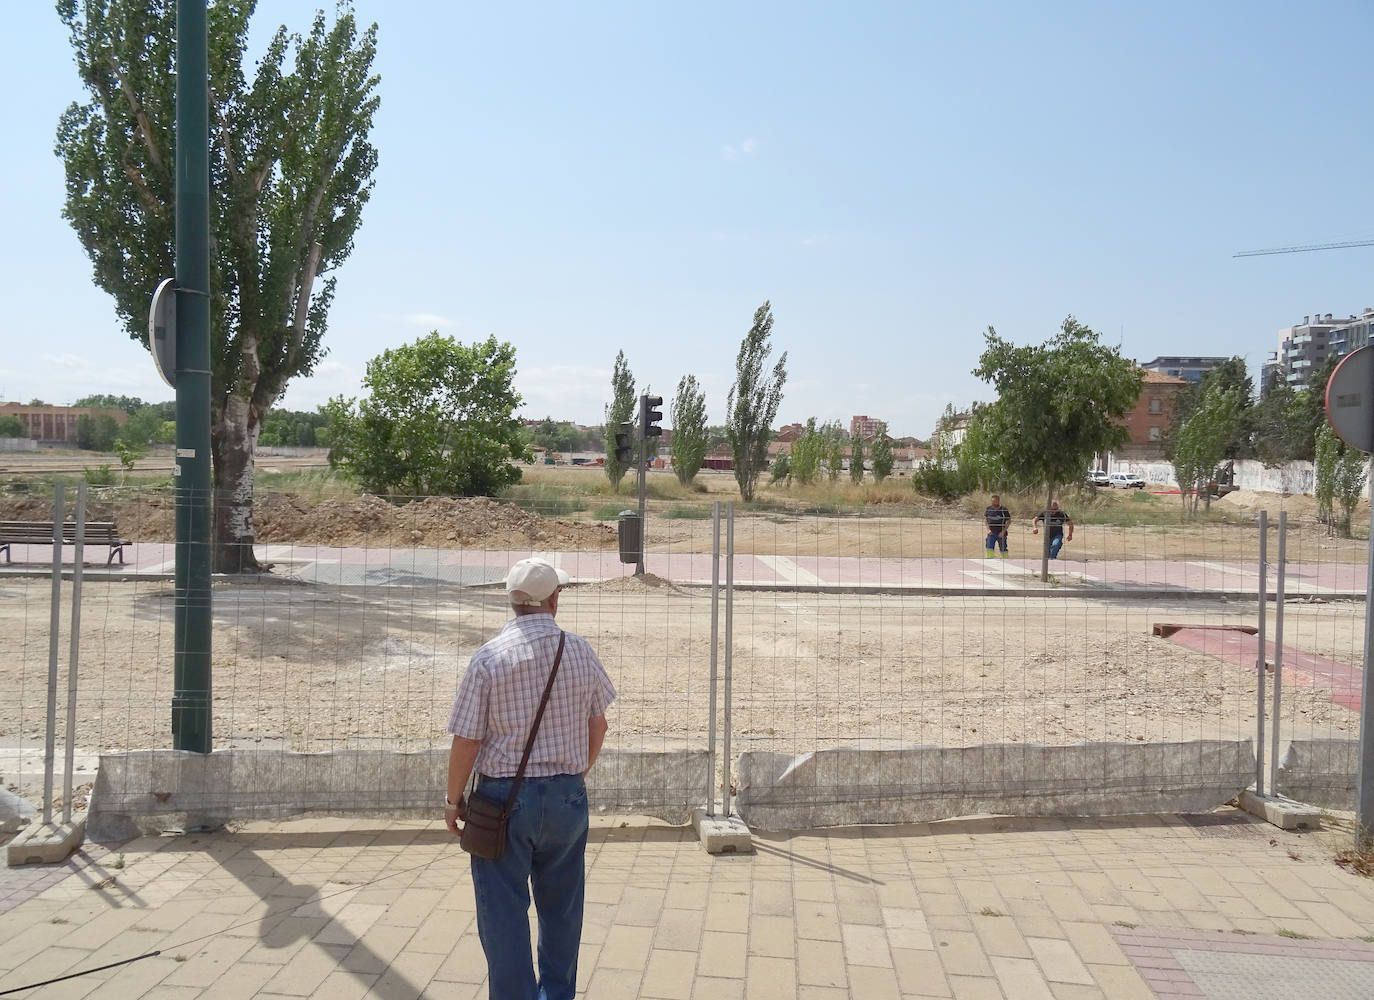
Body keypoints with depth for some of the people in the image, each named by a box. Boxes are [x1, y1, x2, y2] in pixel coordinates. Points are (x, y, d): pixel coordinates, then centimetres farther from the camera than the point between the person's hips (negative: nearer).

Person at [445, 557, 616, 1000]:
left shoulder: (489, 657, -14)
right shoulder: (580, 651, -4)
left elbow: (466, 742, -12)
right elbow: (597, 724, 7)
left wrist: (453, 800, 3)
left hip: (503, 798, -3)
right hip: (567, 796, 3)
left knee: (504, 916, 10)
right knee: (561, 909, 21)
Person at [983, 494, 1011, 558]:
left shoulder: (1004, 510, -9)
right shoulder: (989, 509, 0)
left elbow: (1009, 521, -4)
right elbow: (985, 519, 12)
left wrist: (1003, 532, -12)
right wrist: (988, 529, -1)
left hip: (1001, 534, -2)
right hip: (991, 533, 2)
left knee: (1003, 550, 5)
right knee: (989, 548, -8)